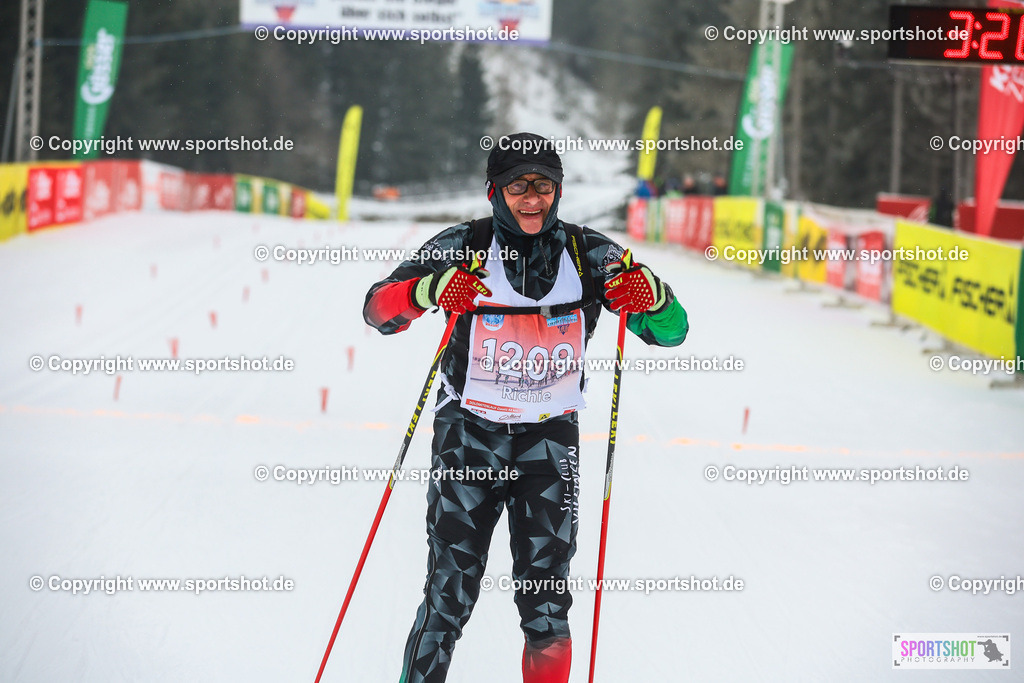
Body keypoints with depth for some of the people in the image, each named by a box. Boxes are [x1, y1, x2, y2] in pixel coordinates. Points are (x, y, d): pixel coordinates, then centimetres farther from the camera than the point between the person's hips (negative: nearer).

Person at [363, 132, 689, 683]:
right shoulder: (463, 249, -5)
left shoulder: (589, 256, 0)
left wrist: (650, 296, -24)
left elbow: (671, 331, 0)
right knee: (449, 598, -6)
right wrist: (428, 290, -32)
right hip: (469, 430, -2)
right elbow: (378, 308, -11)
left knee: (546, 602, -2)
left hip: (550, 436, 2)